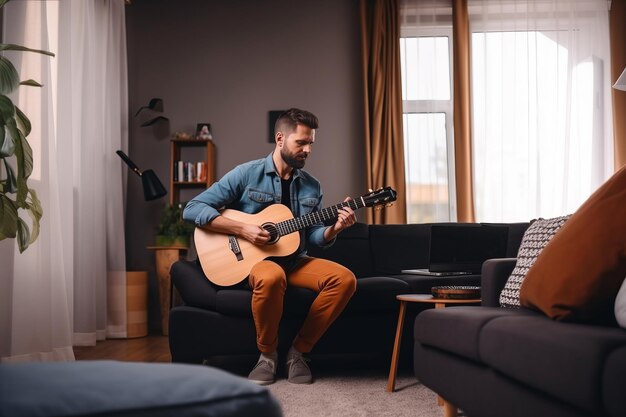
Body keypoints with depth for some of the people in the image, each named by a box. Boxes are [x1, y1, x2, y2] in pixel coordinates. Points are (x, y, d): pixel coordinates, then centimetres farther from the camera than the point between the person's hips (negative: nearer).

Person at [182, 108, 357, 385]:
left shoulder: (312, 187, 9)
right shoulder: (246, 174, -6)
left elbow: (313, 237, 9)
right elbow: (193, 209, -10)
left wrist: (334, 228, -14)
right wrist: (242, 229, -19)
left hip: (295, 261, 5)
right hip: (252, 259, -5)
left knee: (345, 278, -20)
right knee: (272, 277, -40)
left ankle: (299, 350, -7)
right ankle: (267, 355, -14)